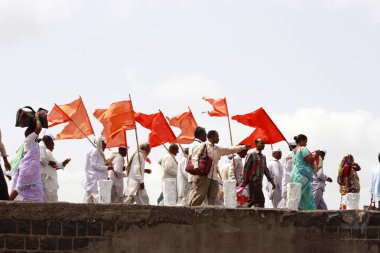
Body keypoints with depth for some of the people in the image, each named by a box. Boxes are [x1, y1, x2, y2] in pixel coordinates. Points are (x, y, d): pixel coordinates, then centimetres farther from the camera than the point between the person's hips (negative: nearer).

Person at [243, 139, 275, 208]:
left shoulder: (263, 157, 17)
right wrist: (244, 181, -12)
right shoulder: (252, 155, -5)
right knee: (260, 200, -12)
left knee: (252, 200, 9)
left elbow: (265, 169, 23)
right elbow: (246, 168, -7)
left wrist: (272, 181, 18)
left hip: (259, 182, 8)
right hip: (253, 181, -8)